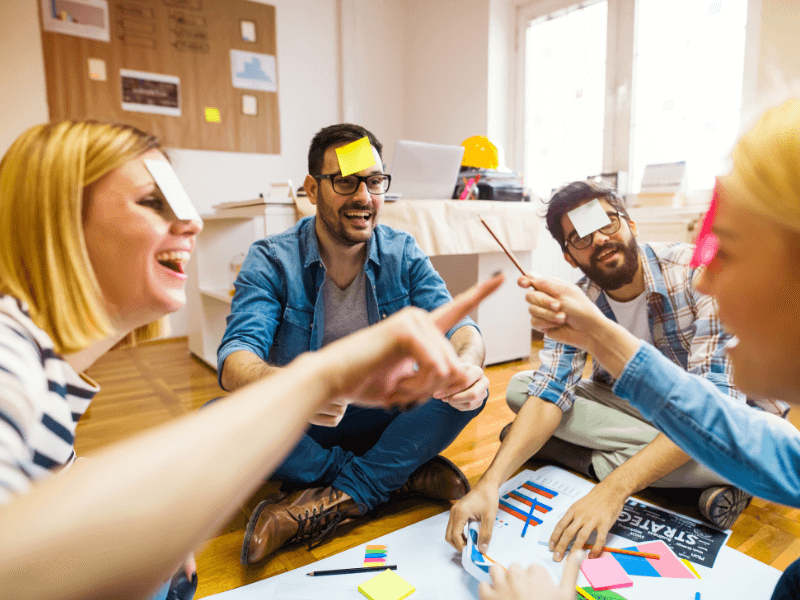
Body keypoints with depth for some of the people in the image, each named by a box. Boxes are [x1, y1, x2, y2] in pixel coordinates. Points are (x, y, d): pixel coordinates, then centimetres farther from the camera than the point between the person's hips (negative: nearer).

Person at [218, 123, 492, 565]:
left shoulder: (403, 254, -5)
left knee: (469, 389, -22)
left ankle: (333, 502, -19)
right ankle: (402, 474, -14)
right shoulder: (271, 261, -13)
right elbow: (236, 357, -25)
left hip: (383, 419, 1)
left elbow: (454, 323, -15)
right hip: (302, 429, 0)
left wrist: (468, 362, -41)